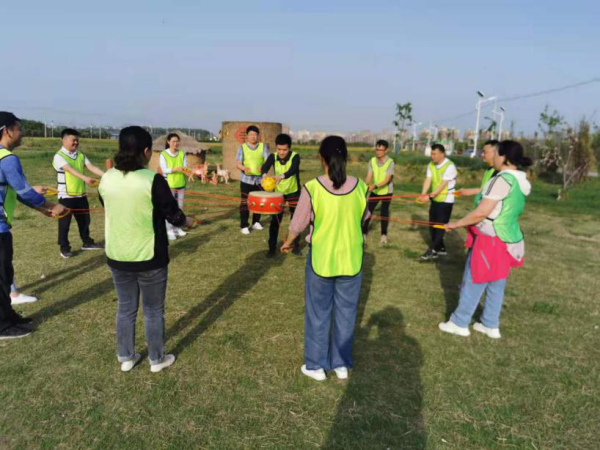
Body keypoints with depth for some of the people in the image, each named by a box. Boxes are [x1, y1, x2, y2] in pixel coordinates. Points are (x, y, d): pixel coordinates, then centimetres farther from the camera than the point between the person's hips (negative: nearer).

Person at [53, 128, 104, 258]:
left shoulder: (81, 156, 8)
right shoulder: (59, 156, -11)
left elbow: (92, 167, -4)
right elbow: (70, 170, -27)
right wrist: (85, 178, -42)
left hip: (81, 194, 6)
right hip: (66, 195, -6)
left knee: (84, 220, 16)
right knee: (64, 222, 4)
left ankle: (87, 242, 32)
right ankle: (64, 248, 15)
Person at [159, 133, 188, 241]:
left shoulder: (182, 153, 3)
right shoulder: (163, 154, -8)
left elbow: (185, 167, -1)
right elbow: (164, 170, -14)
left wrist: (184, 169, -24)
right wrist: (176, 169, -29)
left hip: (181, 184, 5)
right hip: (169, 184, -4)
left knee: (179, 207, 12)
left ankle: (176, 228, 23)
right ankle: (169, 230, -1)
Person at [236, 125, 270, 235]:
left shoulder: (263, 146, 2)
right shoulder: (242, 147, -1)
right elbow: (238, 163, -8)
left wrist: (263, 167, -33)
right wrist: (244, 168, -30)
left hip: (260, 179, 2)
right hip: (246, 179, -2)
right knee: (245, 202, -1)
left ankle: (256, 222, 29)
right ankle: (244, 226, 6)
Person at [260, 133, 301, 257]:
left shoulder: (295, 156, -19)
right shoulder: (273, 157, -11)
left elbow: (293, 170, -39)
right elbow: (265, 166, -29)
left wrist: (282, 176, -59)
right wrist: (264, 175, -53)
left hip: (293, 193, -1)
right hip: (278, 192, 2)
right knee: (275, 221, 1)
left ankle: (296, 245, 25)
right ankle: (272, 247, 13)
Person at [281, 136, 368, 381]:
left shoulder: (312, 188, -18)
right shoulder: (360, 187, -9)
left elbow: (298, 224, -8)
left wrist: (288, 243, 12)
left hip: (321, 260, -2)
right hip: (351, 260, 2)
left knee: (318, 313, 15)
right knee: (345, 313, 18)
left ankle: (316, 365, 29)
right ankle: (341, 364, 32)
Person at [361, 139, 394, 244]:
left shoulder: (390, 162, -20)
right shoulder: (372, 161, -10)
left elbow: (387, 180, -26)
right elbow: (369, 176, -16)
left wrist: (375, 186, -40)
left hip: (386, 191, -3)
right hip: (374, 191, 3)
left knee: (384, 213, 3)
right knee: (368, 211, 1)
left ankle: (384, 234, 21)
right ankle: (364, 231, 15)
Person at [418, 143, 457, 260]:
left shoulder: (450, 166, -19)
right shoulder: (431, 165, 2)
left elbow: (442, 185, -25)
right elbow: (428, 180, -7)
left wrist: (429, 196, -32)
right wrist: (423, 194, -23)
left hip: (446, 200, -8)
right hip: (435, 199, 8)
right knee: (432, 225, 11)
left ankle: (433, 250, 1)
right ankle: (441, 249, 24)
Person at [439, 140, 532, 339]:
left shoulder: (503, 179, -21)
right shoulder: (521, 181, 8)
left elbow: (481, 212, -23)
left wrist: (457, 223, -11)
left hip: (491, 240, -9)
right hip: (507, 239, 9)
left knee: (473, 283, 4)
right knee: (496, 284, 17)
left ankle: (459, 323, 17)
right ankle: (491, 325, 29)